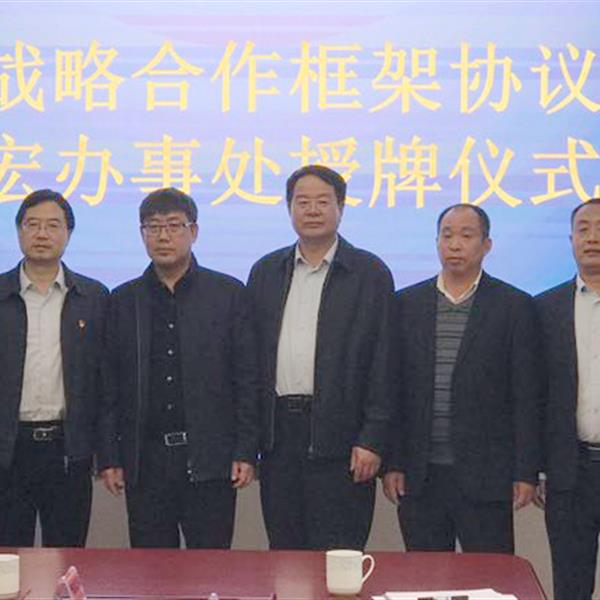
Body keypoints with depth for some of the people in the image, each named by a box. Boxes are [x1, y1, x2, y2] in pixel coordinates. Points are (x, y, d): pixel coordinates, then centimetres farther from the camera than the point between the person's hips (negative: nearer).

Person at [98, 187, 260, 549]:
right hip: (144, 462, 2)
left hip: (210, 460, -2)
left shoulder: (229, 294, 4)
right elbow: (110, 386, 9)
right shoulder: (123, 301, 10)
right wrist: (109, 458, 3)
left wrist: (246, 453, -4)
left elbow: (248, 379, 1)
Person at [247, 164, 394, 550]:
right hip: (279, 432, 4)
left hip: (337, 433, -4)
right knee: (283, 553, 10)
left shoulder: (370, 273, 0)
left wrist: (372, 439, -10)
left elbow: (382, 362, -4)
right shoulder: (265, 272, 12)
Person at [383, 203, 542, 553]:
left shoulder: (514, 306, 1)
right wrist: (392, 463, 1)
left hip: (485, 477, -2)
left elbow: (527, 396, -1)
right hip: (418, 477, 2)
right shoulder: (407, 304, 8)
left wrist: (526, 472, -5)